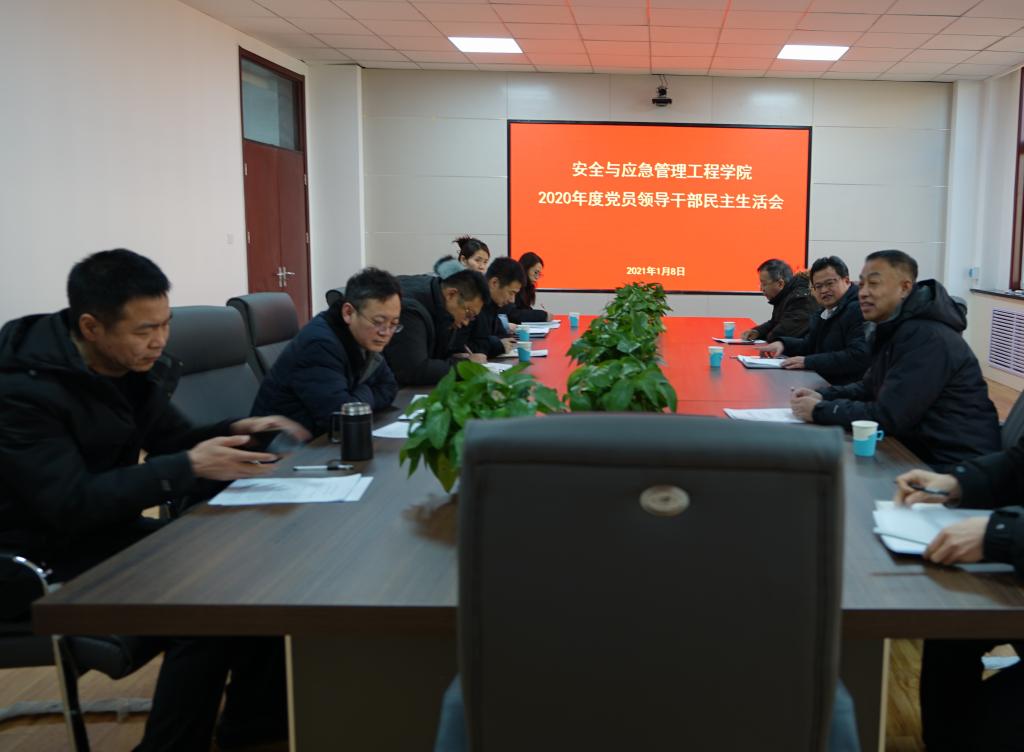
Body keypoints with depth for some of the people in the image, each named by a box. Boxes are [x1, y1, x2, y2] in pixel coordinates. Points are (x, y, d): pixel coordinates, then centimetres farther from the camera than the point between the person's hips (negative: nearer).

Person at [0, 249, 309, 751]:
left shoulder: (133, 365, -1)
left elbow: (171, 442, 10)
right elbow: (69, 505, -30)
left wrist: (237, 432, -10)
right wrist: (190, 467, -34)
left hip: (112, 528, 8)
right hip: (45, 559, -8)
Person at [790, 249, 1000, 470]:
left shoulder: (927, 337, -21)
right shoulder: (894, 327, 10)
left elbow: (887, 416, -23)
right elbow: (871, 387, 19)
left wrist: (820, 411, -15)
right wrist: (823, 396, 2)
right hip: (920, 451, 8)